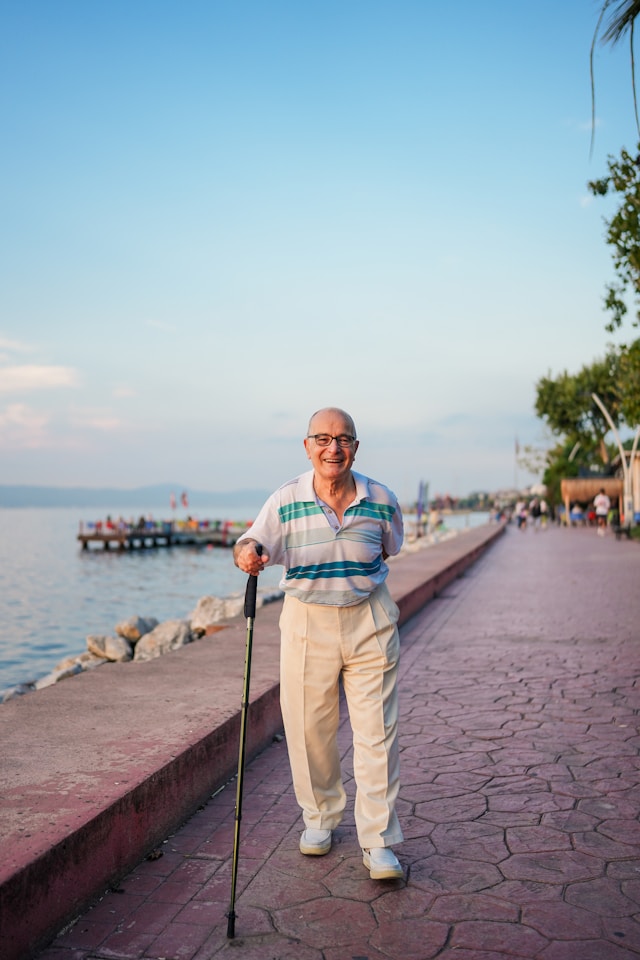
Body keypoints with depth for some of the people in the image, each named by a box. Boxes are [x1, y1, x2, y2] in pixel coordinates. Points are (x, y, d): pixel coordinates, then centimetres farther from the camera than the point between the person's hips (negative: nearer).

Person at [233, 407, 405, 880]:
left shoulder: (381, 500, -4)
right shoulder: (286, 500, -7)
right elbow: (252, 545, -10)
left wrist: (357, 576, 7)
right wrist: (247, 553, -32)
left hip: (370, 622, 0)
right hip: (306, 624, 0)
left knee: (377, 732, -1)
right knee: (309, 729, 9)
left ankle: (379, 841, 10)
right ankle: (320, 816, 33)